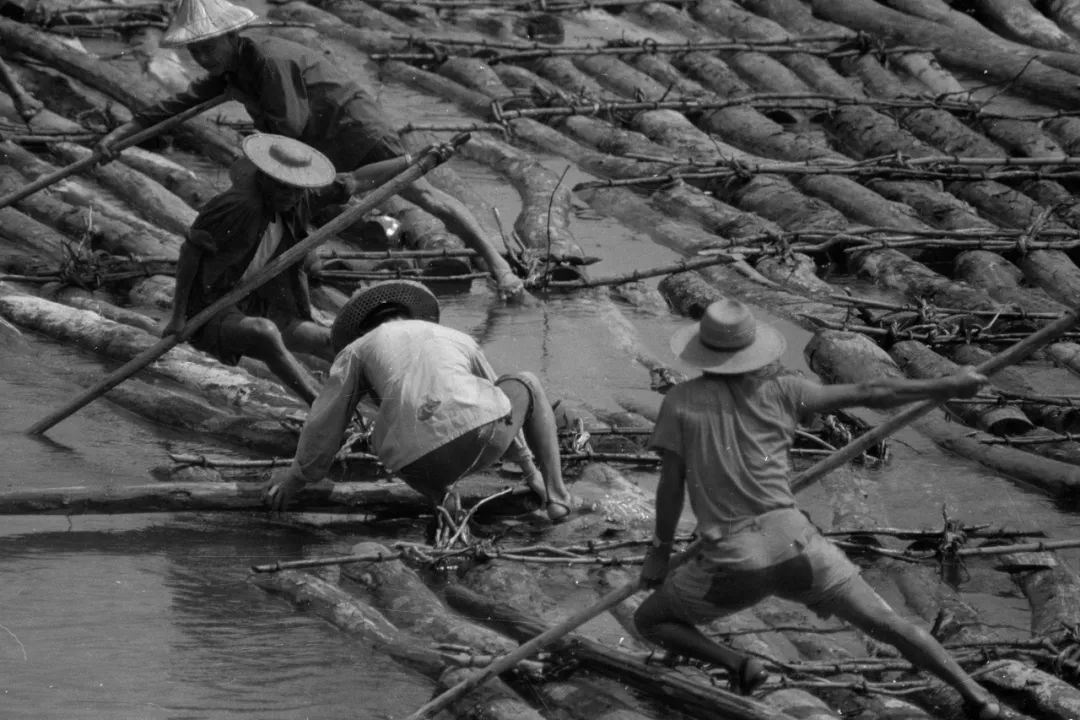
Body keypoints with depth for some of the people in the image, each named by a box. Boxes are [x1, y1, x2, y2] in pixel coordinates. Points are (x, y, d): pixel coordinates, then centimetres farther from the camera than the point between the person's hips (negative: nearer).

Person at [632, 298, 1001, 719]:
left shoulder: (680, 402, 2)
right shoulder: (777, 390, 5)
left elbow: (671, 485, 0)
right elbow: (869, 394, 8)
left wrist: (660, 551, 14)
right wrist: (948, 387, 17)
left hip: (731, 562, -2)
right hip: (792, 544, 2)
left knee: (649, 621, 18)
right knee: (886, 624, 11)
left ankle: (738, 666, -3)